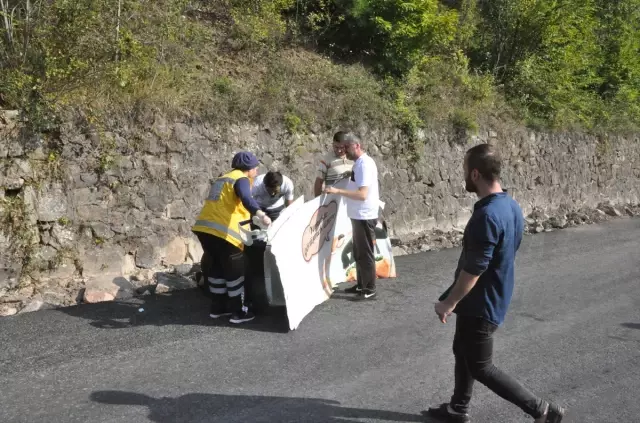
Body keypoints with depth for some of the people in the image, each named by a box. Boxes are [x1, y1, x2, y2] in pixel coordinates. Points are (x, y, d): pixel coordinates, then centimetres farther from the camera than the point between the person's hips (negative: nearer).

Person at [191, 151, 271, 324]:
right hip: (222, 231, -9)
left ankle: (218, 307, 28)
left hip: (204, 228, 9)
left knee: (216, 268, 20)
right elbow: (246, 199, -24)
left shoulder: (222, 178, 25)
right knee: (235, 271, 3)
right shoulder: (241, 179, -3)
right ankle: (237, 312, 9)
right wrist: (261, 214, -38)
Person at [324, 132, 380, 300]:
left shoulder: (365, 164, -20)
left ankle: (370, 290, 9)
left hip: (365, 216, -10)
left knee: (365, 253, -1)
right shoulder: (359, 163, 11)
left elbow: (362, 194, -28)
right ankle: (361, 285, 29)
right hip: (358, 215, 10)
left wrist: (338, 191, -30)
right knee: (358, 252, 17)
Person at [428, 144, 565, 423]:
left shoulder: (487, 215, -29)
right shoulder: (511, 206, 2)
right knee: (462, 352, 22)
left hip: (480, 305, -10)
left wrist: (448, 303, -14)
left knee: (480, 367, 5)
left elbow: (473, 270, -26)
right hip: (490, 298, 10)